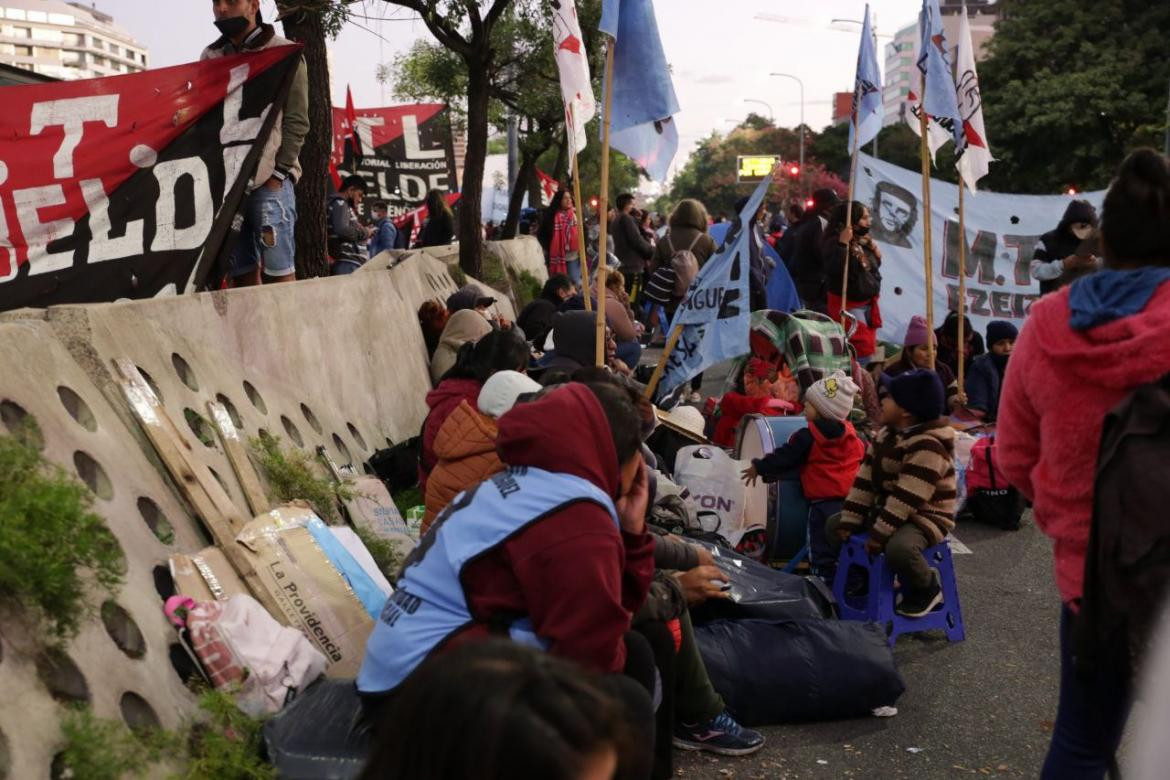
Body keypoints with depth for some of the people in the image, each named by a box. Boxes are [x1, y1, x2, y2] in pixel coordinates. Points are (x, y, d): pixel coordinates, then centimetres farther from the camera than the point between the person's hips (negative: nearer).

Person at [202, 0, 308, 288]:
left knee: (278, 271, -9)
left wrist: (277, 174, -10)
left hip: (268, 181, -4)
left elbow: (296, 121, -1)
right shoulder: (211, 56, 16)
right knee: (240, 273, 4)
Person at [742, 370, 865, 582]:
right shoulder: (853, 435, 8)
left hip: (823, 503, -6)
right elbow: (866, 459, 19)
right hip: (852, 501, 6)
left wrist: (758, 468, 10)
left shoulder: (807, 437, -10)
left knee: (823, 553, -1)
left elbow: (783, 457, -3)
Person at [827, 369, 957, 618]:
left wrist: (879, 534, -31)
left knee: (898, 547, -39)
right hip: (887, 510, 9)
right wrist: (849, 521, -5)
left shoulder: (927, 446, -26)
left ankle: (927, 589, -7)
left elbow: (907, 497, -30)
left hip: (925, 517, -9)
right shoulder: (884, 436, 5)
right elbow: (865, 482, 2)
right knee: (834, 526, 7)